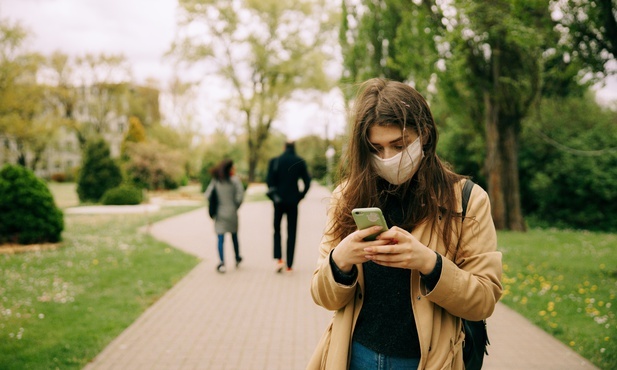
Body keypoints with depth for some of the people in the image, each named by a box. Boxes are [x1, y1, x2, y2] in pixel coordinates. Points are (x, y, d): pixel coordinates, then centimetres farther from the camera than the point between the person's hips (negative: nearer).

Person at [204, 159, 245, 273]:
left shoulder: (215, 181, 1)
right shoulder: (235, 180, -8)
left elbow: (207, 195, -2)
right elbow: (240, 196, -15)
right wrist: (236, 206, 2)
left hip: (219, 213, 1)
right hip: (232, 212, -1)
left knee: (220, 239, 1)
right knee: (234, 236, 18)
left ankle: (221, 263, -11)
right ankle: (237, 259, 31)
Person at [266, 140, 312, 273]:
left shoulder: (275, 161, -4)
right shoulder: (300, 162, 0)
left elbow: (270, 181, -9)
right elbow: (307, 182, -3)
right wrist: (301, 196, 7)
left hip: (279, 201, 0)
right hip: (293, 202, 1)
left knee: (277, 229, 15)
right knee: (291, 232, 7)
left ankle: (279, 259, -2)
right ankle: (289, 264, 5)